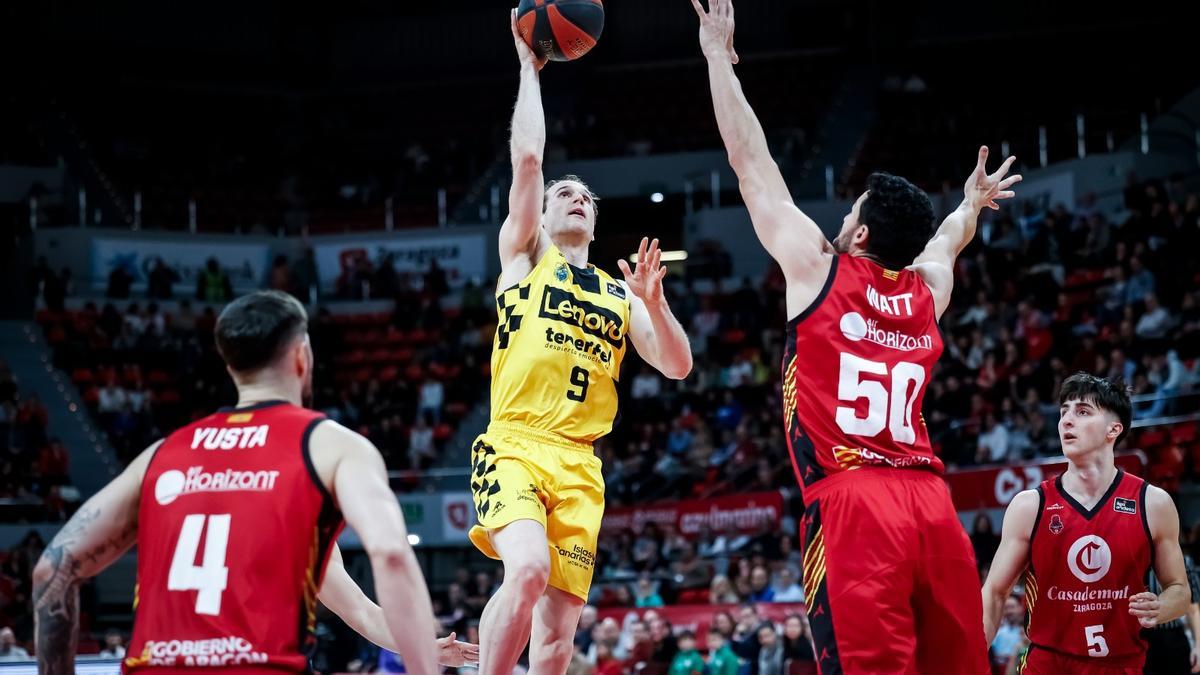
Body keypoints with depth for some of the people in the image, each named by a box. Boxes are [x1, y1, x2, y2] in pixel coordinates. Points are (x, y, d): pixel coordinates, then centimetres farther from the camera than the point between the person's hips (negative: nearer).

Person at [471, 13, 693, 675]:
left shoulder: (619, 295, 21)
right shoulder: (524, 257, 12)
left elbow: (678, 367, 11)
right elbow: (528, 158, 2)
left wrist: (653, 302, -5)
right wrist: (529, 66, 7)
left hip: (579, 467, 4)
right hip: (514, 447, -4)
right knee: (528, 570, -31)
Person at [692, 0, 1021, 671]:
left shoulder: (817, 267, 6)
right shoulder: (929, 291, 20)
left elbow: (752, 163, 13)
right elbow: (945, 239, 45)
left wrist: (719, 55, 22)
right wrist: (973, 203, 67)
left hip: (852, 502, -5)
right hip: (933, 503, 5)